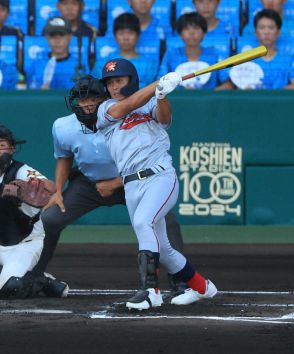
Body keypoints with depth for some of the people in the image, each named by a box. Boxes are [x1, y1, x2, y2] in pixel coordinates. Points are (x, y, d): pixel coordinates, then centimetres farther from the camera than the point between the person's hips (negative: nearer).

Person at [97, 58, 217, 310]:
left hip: (161, 176, -4)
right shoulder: (106, 110, 15)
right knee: (160, 249, 8)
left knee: (143, 222, -29)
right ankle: (201, 287, 28)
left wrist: (162, 95, -31)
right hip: (132, 185, 4)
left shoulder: (152, 105, 13)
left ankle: (150, 290, -31)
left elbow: (164, 116, -10)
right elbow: (129, 105, -4)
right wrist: (160, 84, -14)